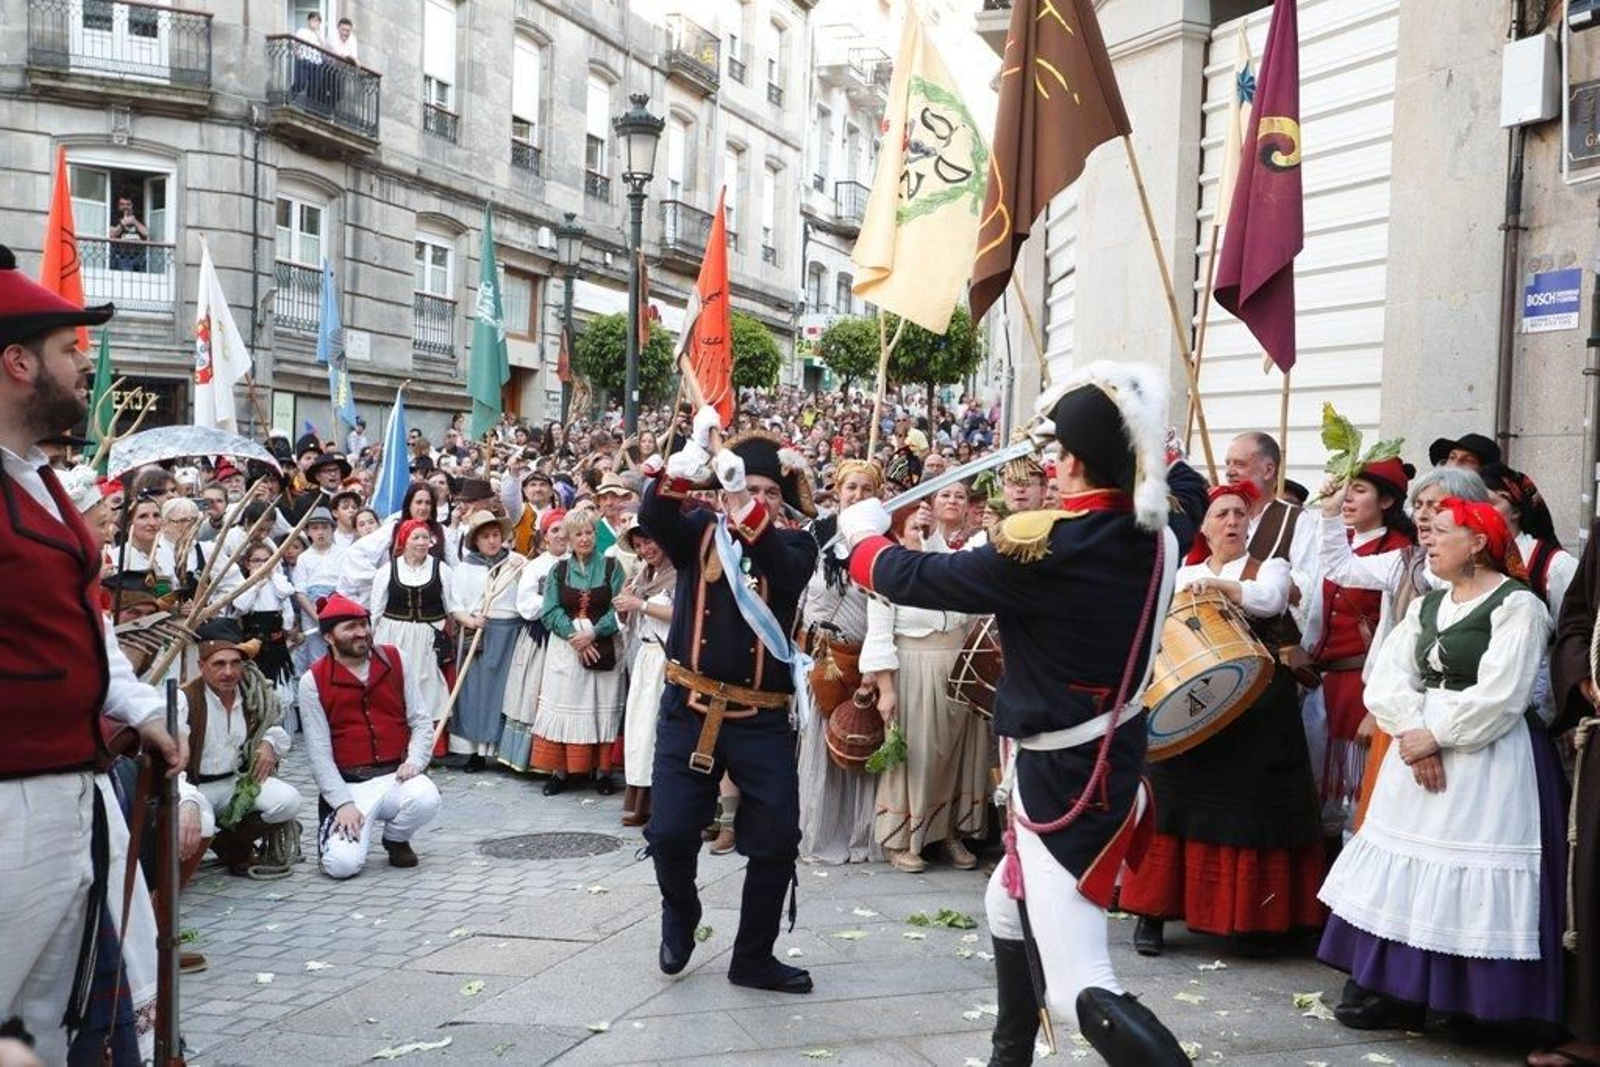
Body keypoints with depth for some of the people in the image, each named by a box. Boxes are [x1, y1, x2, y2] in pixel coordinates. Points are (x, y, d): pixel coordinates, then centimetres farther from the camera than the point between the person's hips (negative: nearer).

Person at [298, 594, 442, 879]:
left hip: (397, 776, 2)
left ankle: (396, 839, 4)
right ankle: (333, 831, 18)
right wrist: (343, 803, -11)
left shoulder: (395, 660, 5)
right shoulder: (313, 681, -2)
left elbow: (421, 719, 7)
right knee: (342, 864, -22)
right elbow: (319, 752, -2)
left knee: (426, 799, -32)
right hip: (348, 784, -2)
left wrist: (414, 761, -12)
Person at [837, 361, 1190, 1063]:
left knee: (1081, 989, -11)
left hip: (1062, 776, -9)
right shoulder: (1155, 538, -2)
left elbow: (916, 579, -9)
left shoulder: (1045, 549, -22)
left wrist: (864, 534, 10)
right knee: (1009, 904, 30)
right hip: (1112, 762, 9)